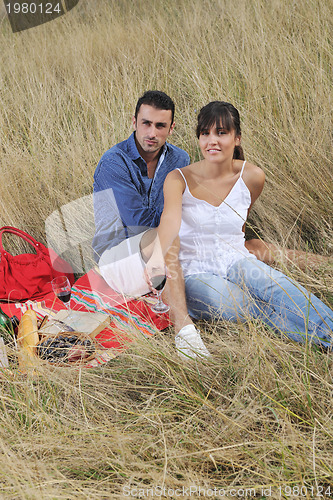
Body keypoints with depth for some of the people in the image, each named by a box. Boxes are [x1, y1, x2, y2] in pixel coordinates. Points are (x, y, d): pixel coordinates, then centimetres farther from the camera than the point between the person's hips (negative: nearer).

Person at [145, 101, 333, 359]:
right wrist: (158, 255, -49)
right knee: (222, 302, -38)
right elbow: (170, 219, -30)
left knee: (278, 288, -32)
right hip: (195, 273, -2)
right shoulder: (179, 179, -10)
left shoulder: (252, 177, -1)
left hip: (237, 263, 2)